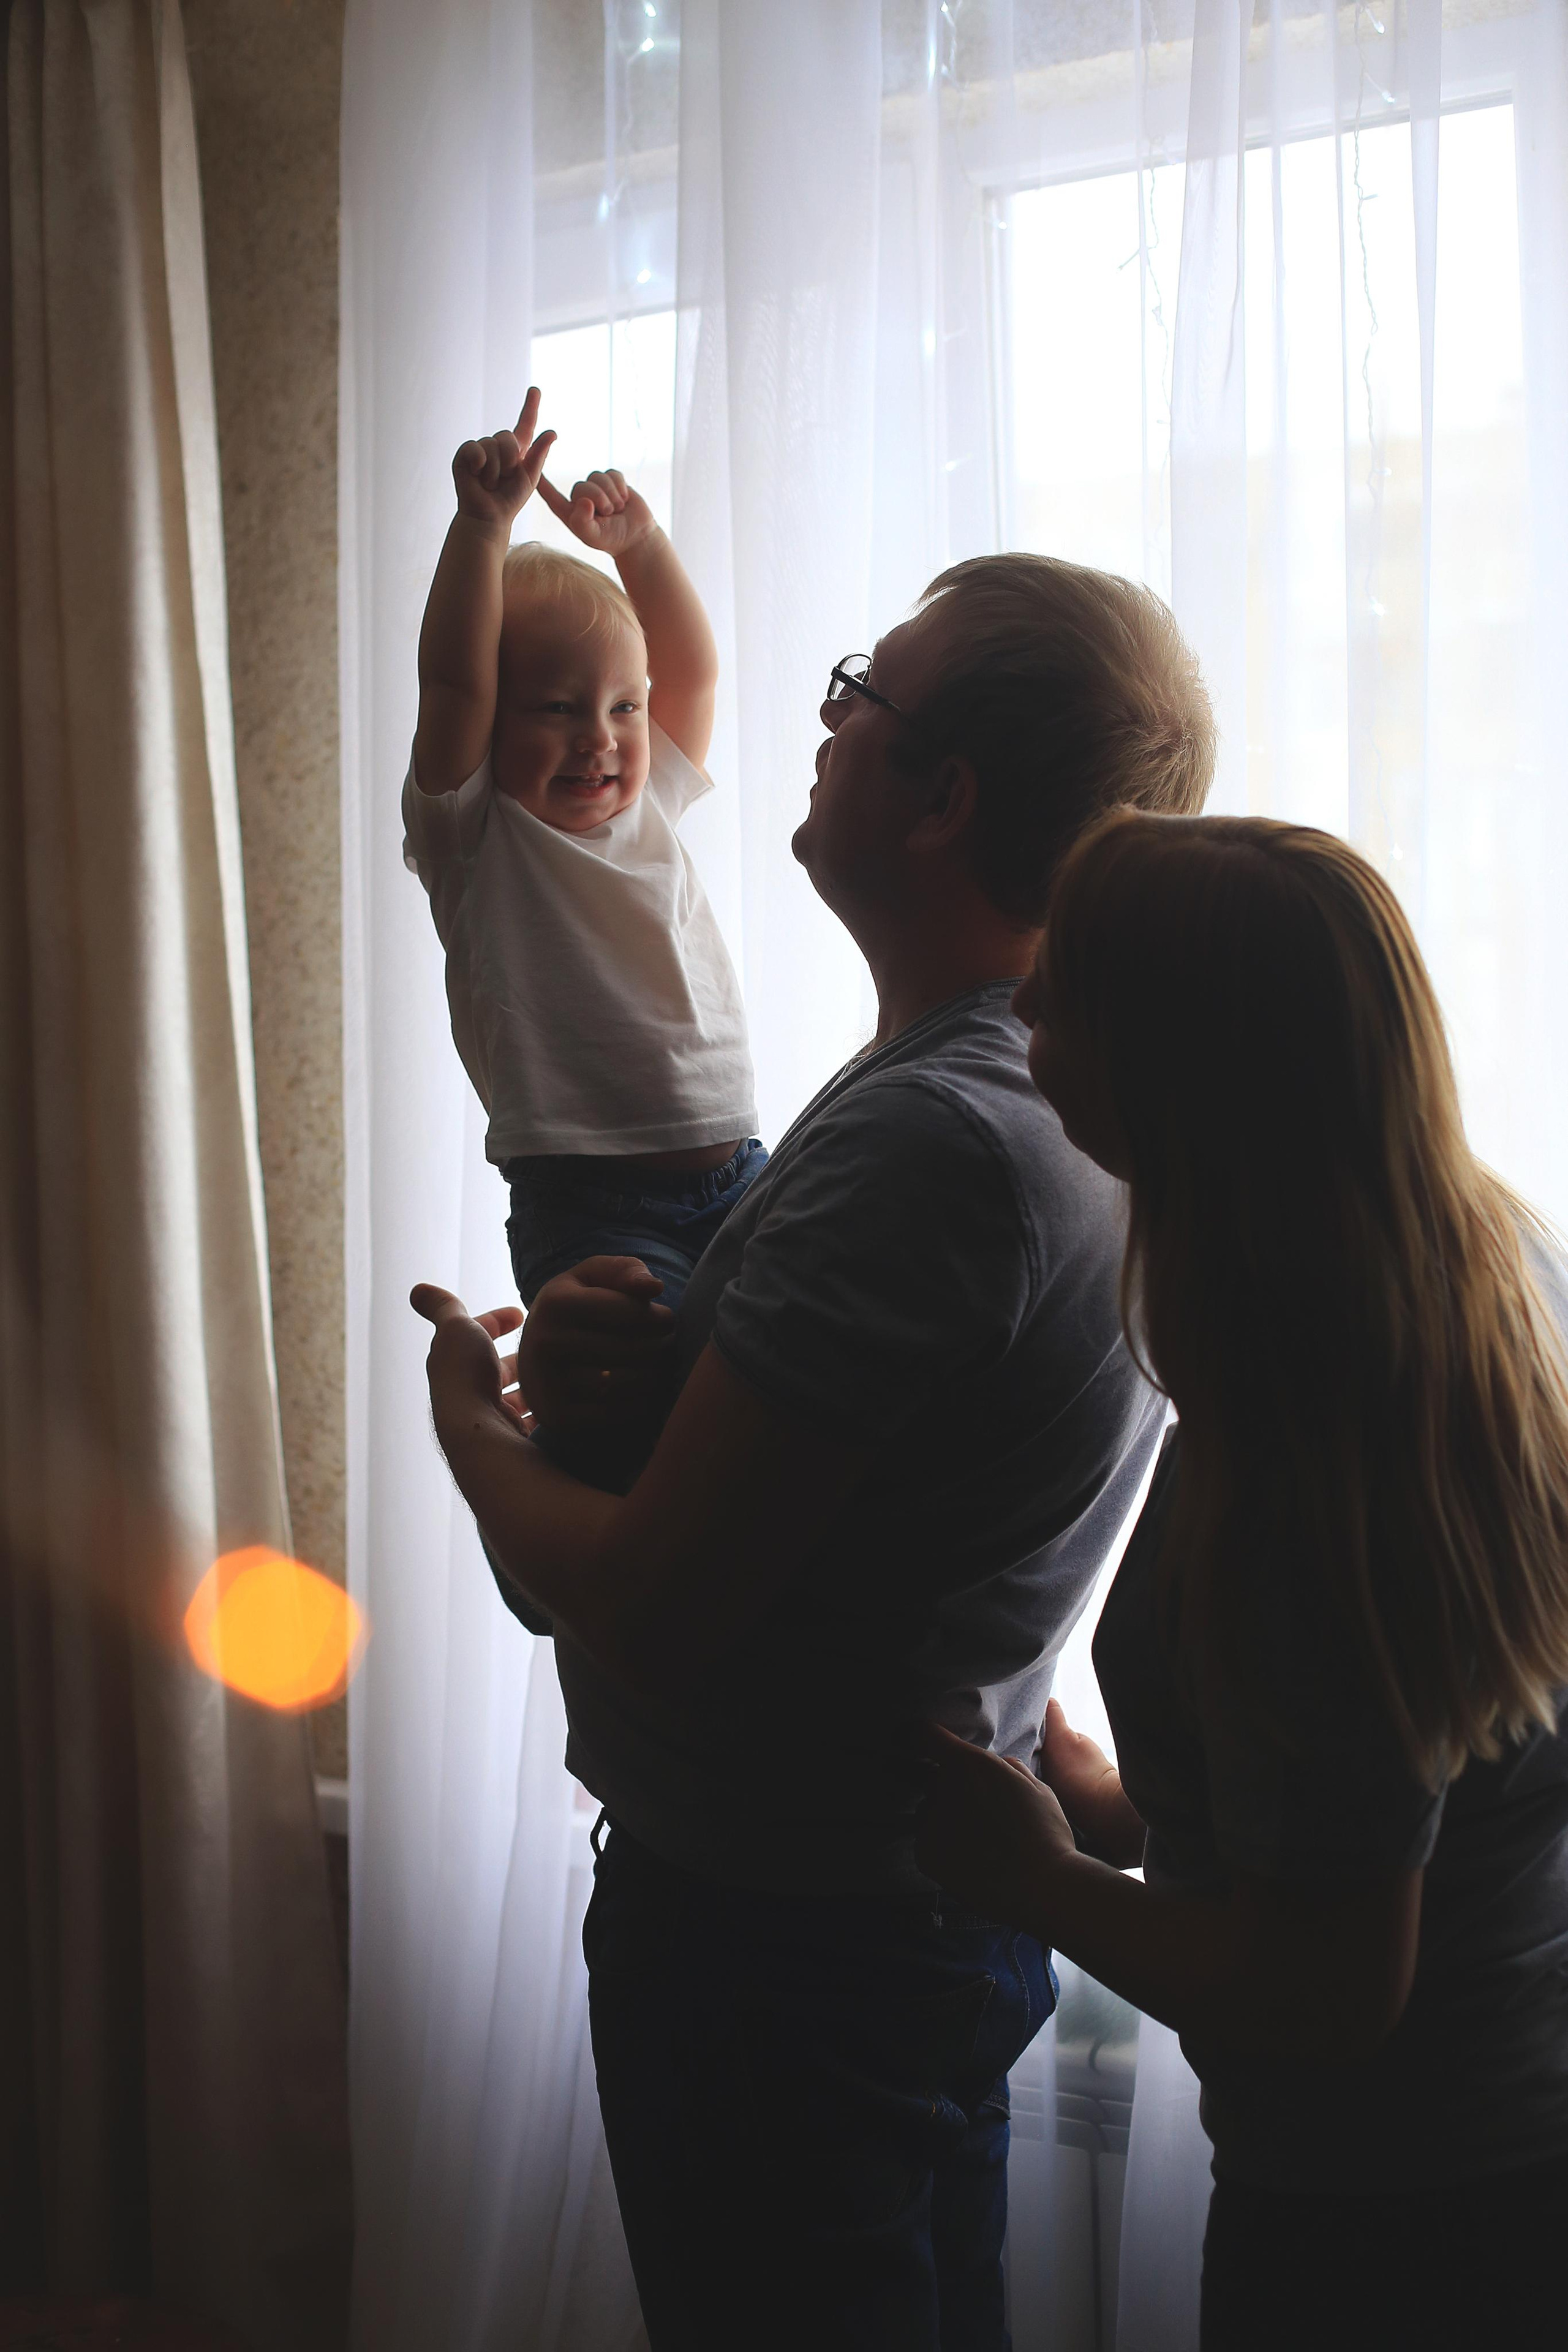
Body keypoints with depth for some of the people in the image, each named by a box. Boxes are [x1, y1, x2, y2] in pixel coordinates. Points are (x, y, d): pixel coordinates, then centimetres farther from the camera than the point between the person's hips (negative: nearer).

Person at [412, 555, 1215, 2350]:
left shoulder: (928, 1139, -30)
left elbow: (639, 1612, -28)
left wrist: (473, 1420, -8)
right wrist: (642, 1346, -8)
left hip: (773, 1944, -9)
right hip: (929, 1884, 9)